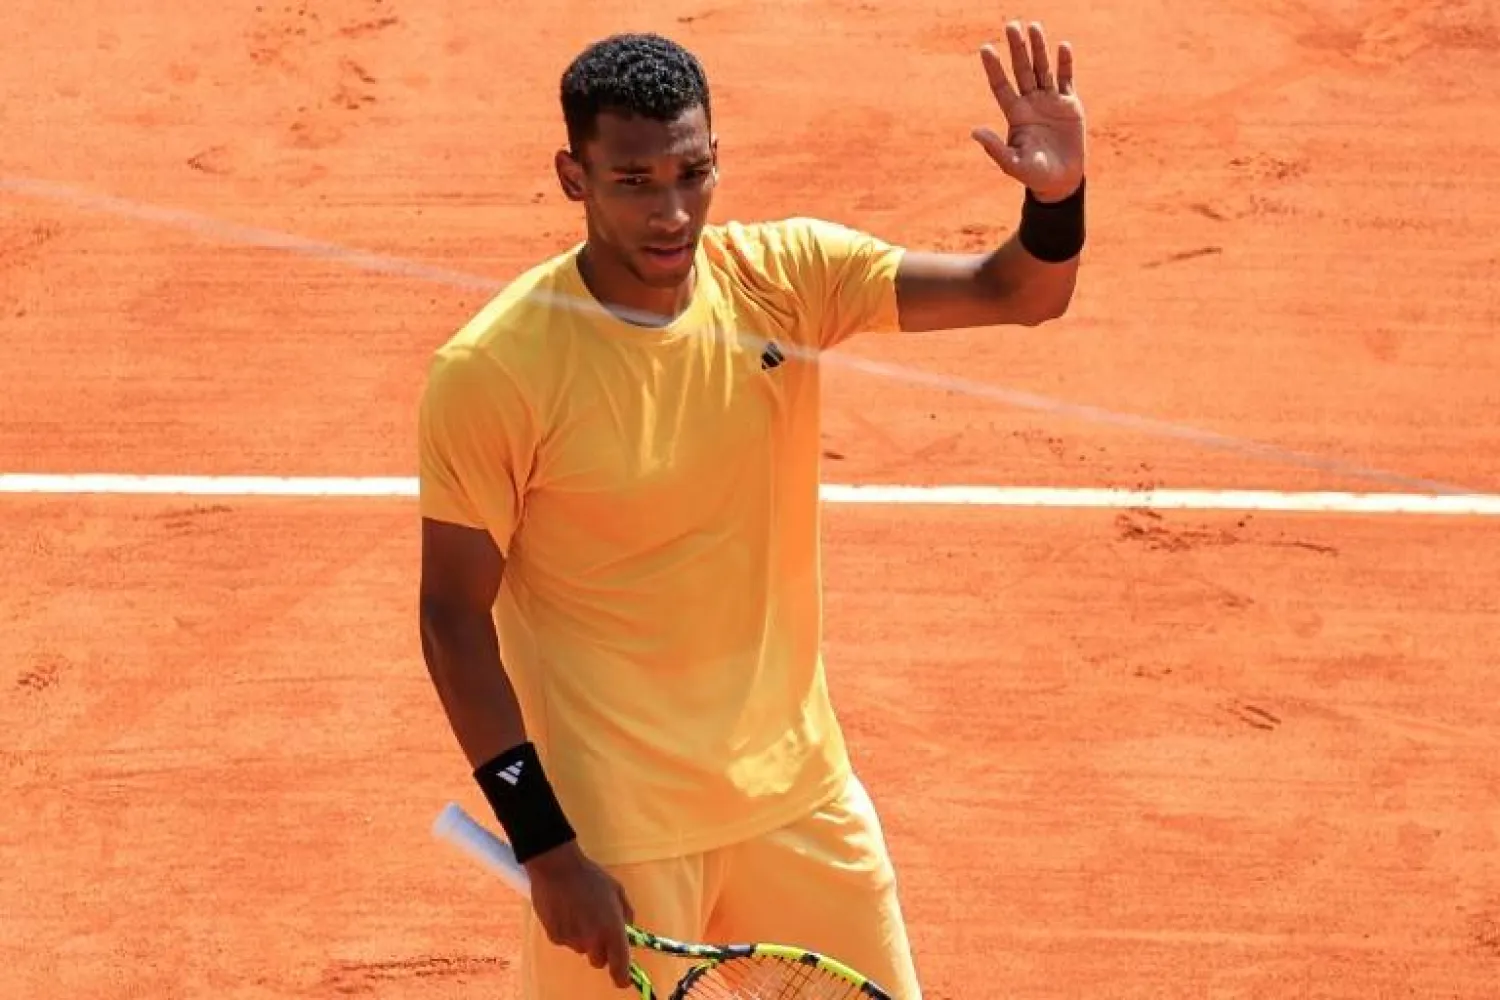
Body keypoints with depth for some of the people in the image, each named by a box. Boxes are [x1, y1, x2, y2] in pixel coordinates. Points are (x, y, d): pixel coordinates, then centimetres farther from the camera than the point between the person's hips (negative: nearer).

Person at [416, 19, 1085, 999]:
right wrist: (545, 847, -15)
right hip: (614, 830, -4)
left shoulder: (786, 276, -6)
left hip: (802, 789, 5)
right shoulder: (490, 373, -18)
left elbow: (1018, 292, -7)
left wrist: (1056, 195, -30)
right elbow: (455, 617, -13)